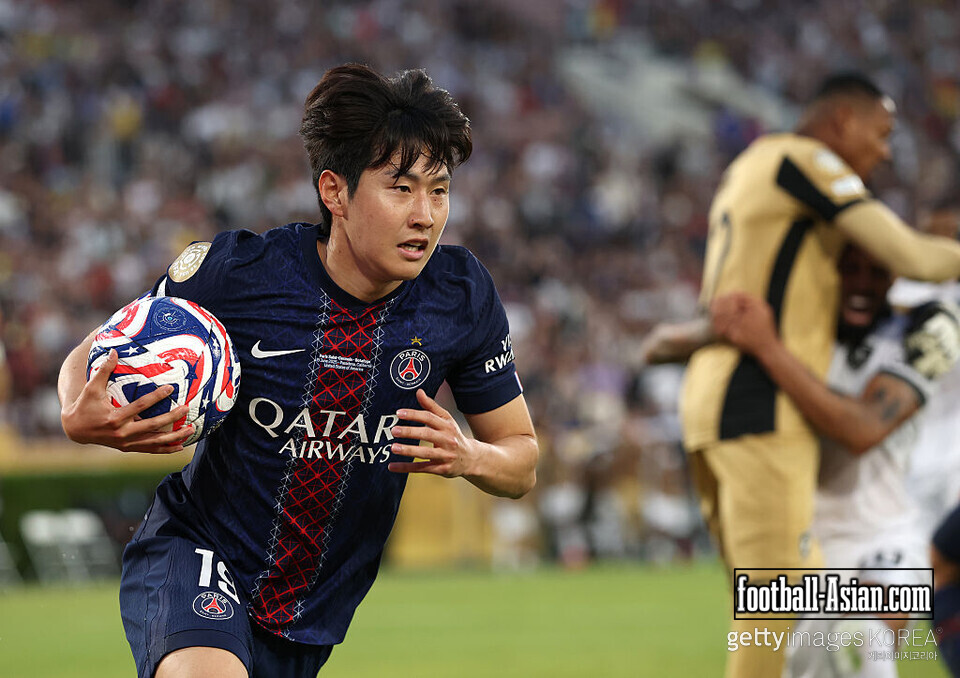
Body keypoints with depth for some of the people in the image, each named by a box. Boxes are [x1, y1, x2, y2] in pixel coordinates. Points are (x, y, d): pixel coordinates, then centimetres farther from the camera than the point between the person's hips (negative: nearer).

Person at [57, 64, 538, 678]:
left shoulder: (462, 294, -7)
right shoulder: (234, 271, -17)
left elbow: (523, 460, 4)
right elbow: (90, 358, -2)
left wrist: (468, 456, -20)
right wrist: (82, 419, -27)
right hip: (194, 553, -5)